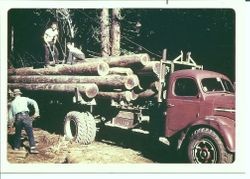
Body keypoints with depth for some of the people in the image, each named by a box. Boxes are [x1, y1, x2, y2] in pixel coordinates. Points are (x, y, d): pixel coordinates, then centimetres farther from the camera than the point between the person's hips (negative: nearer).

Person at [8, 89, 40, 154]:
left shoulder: (12, 103, 22)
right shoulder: (24, 99, 16)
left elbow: (10, 116, 20)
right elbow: (34, 102, 2)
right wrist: (36, 112, 2)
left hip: (17, 118, 3)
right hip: (25, 116, -3)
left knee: (18, 133, 20)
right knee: (30, 133, -2)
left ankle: (16, 147, 27)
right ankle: (32, 148, -9)